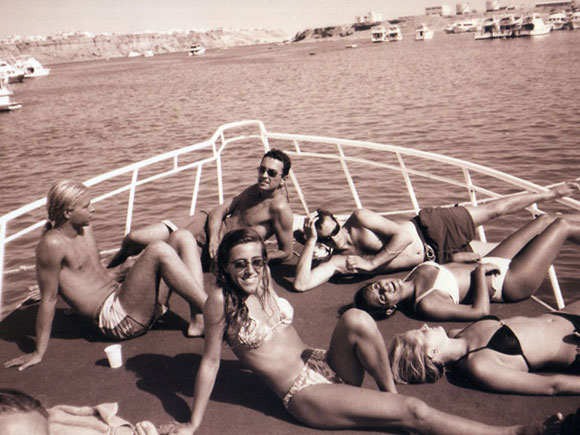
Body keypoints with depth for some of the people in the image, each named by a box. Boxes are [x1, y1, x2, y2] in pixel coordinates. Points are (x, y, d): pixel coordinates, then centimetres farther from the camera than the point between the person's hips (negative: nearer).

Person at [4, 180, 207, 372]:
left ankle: (198, 320, -15)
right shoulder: (52, 244, -13)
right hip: (115, 318, -9)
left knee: (182, 237, -2)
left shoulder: (85, 228, 11)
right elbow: (48, 299, -11)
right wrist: (39, 353, -6)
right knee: (158, 251, -28)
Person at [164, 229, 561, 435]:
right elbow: (211, 362, -9)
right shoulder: (222, 300, -14)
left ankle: (391, 395, -10)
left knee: (356, 318, -28)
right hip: (305, 394, -6)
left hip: (323, 364, 6)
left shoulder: (264, 286, 5)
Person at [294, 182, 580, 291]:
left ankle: (549, 194, 31)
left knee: (496, 209, 4)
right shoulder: (336, 262, -10)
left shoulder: (358, 219, -19)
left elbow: (404, 233, -23)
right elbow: (301, 284, -22)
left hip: (432, 228, -3)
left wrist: (371, 262, -24)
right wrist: (310, 241, -25)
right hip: (435, 260, 3)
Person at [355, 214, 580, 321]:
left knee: (545, 220, 17)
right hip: (509, 283, -8)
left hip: (487, 265, 8)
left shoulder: (414, 275, -10)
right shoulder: (425, 305, -33)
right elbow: (480, 310, -35)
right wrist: (480, 270, -26)